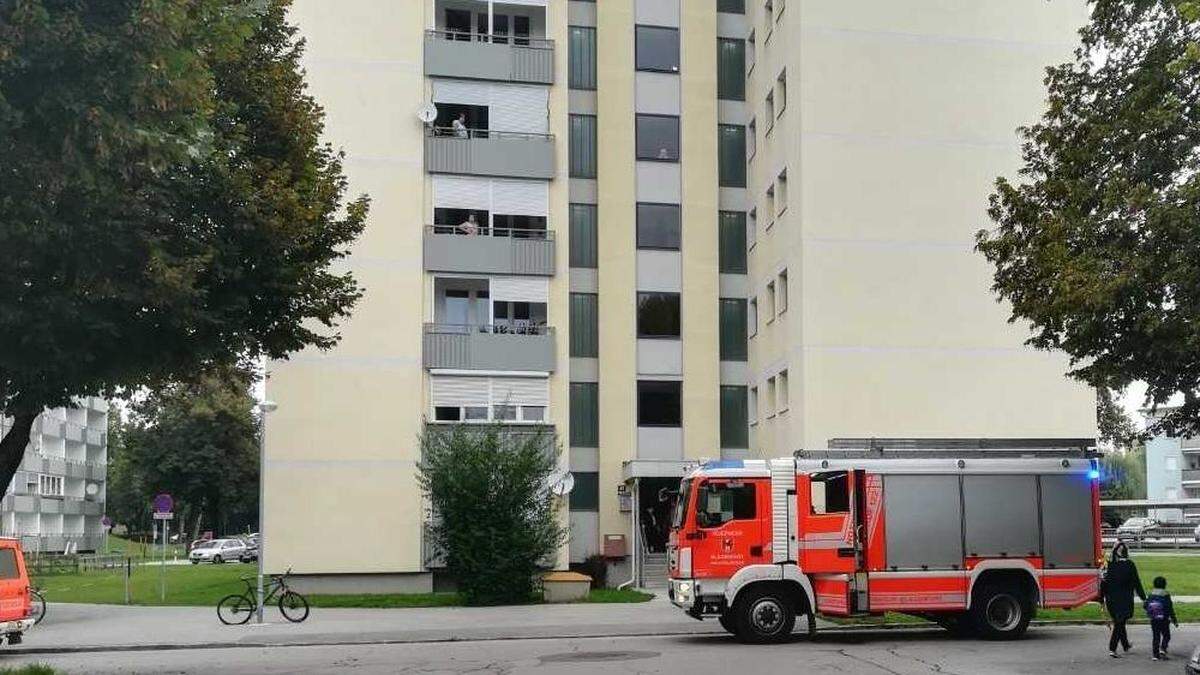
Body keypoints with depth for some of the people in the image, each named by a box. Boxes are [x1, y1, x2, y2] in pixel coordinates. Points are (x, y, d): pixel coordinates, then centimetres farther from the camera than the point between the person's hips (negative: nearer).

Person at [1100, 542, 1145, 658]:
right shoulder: (1129, 565, -10)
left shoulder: (1108, 565, -1)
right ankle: (1112, 649, -10)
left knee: (1119, 622, 20)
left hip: (1111, 599, 4)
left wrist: (1102, 599, 9)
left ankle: (1126, 645, 35)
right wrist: (1143, 597, 3)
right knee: (1119, 623, -1)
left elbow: (1103, 582, 2)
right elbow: (1136, 583, -7)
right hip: (1124, 599, -4)